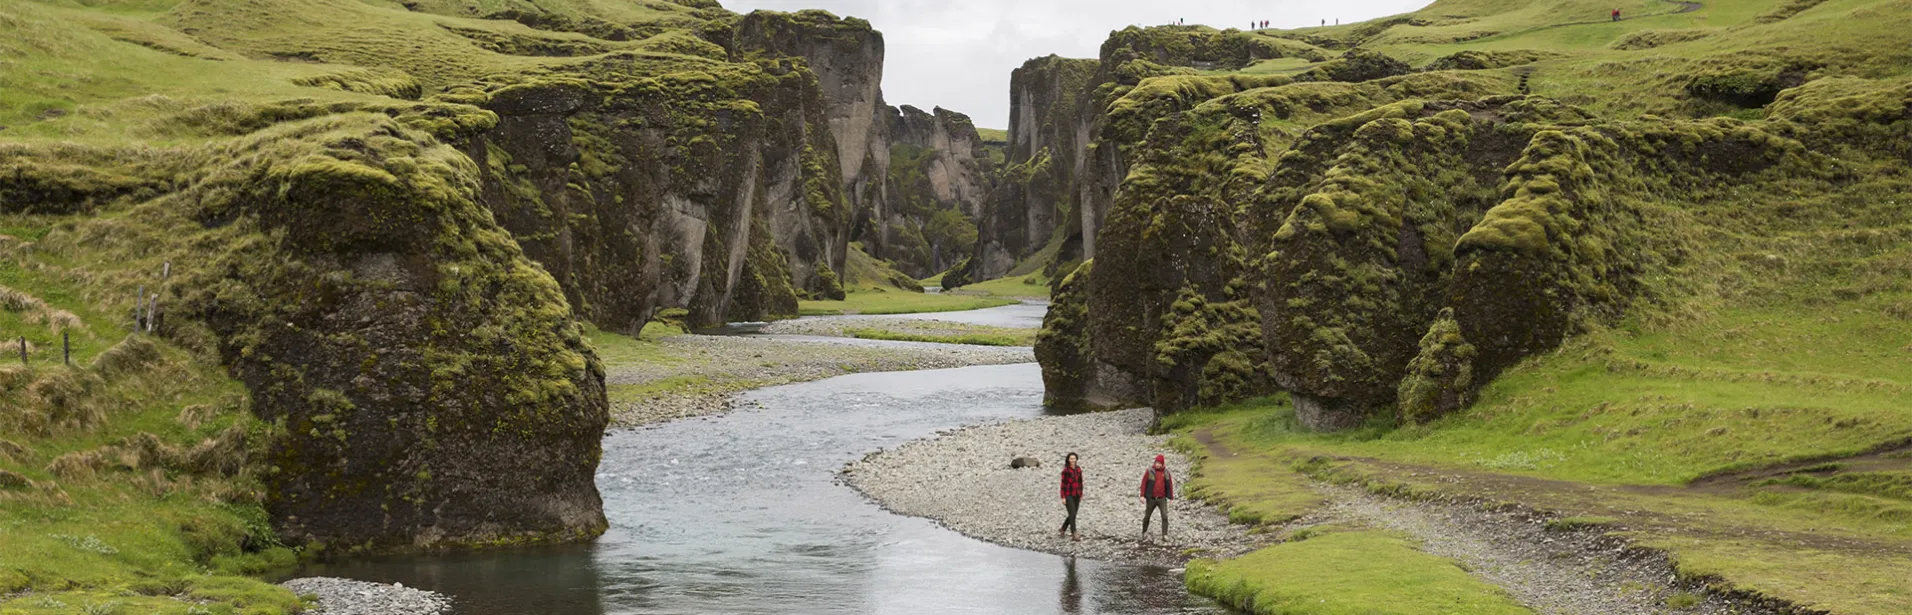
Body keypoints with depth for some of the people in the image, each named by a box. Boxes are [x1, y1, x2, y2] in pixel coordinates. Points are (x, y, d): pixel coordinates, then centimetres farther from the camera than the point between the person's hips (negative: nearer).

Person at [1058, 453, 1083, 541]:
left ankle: (1061, 530, 29)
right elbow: (1063, 484, -11)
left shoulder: (1078, 469, 6)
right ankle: (1074, 535, -9)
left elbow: (1080, 482, 13)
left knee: (1073, 515, 10)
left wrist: (1081, 495, 12)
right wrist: (1063, 497, -13)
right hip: (1068, 495, -7)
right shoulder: (1065, 470, -11)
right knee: (1072, 515, -12)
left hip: (1076, 496, 7)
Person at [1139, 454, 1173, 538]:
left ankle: (1165, 534, -8)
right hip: (1151, 499, -1)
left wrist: (1171, 497, 6)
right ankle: (1144, 532, 34)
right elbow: (1143, 483, -5)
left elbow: (1170, 485, 7)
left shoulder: (1166, 472, 1)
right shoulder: (1149, 472, -7)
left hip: (1162, 499, 1)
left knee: (1165, 516, -12)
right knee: (1147, 516, 13)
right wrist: (1142, 496, -11)